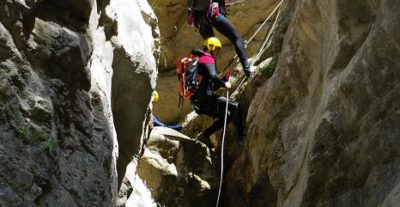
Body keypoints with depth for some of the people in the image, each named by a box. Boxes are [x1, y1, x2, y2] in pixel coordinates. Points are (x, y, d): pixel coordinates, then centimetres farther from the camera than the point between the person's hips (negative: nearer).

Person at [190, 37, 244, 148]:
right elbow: (212, 76, -24)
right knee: (235, 107, -11)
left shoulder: (201, 60, 28)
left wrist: (225, 80, 18)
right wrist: (224, 84, -10)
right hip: (205, 97, -10)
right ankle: (242, 138, -20)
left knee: (227, 116, 16)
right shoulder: (207, 59, -3)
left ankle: (205, 135, 8)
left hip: (199, 101, 10)